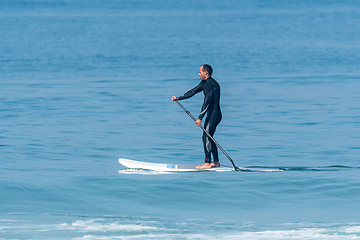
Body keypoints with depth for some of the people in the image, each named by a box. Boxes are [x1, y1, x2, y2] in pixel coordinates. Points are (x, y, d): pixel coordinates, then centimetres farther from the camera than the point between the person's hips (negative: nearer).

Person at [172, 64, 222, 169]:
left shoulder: (211, 84, -19)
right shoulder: (204, 83, 12)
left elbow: (206, 102, -25)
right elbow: (193, 91, 19)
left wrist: (200, 118, -28)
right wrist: (179, 98, 14)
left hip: (214, 115, -11)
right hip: (211, 114, 11)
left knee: (206, 137, -13)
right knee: (207, 138, 13)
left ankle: (207, 163, -13)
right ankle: (216, 162, 16)